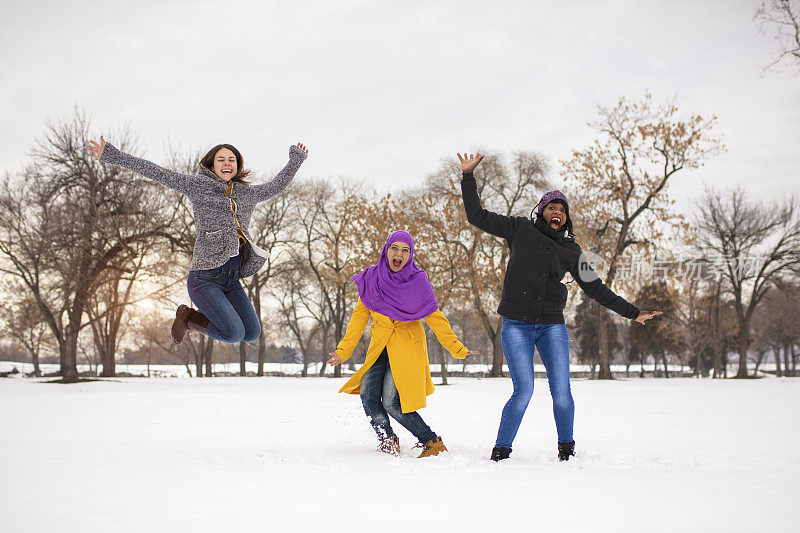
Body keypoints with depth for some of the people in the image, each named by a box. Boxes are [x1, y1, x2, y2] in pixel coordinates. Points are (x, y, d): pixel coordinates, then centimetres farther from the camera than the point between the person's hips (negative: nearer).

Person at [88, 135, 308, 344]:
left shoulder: (247, 193, 15)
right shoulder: (198, 186, 0)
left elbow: (276, 186, 32)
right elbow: (156, 172, -2)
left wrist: (295, 160, 39)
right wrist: (113, 156, -4)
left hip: (232, 280, 6)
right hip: (204, 278, -6)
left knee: (252, 333, 0)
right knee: (233, 333, -18)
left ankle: (193, 317, 20)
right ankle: (186, 317, 10)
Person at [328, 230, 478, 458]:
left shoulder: (418, 283, -8)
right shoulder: (371, 279, 0)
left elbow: (436, 319, -1)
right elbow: (360, 316, 6)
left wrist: (457, 349, -4)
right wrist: (344, 350, 3)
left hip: (407, 347, -4)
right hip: (379, 347, 4)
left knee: (391, 403, -15)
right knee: (368, 398, -9)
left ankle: (433, 443, -2)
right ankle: (388, 440, 13)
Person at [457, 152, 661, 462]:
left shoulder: (571, 251, 14)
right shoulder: (521, 230, 8)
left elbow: (595, 289, 17)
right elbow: (477, 216, 8)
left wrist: (631, 312, 16)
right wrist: (468, 176, 3)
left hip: (552, 326, 3)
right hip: (516, 326, -2)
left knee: (561, 393, -6)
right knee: (524, 391, -12)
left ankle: (566, 448, 15)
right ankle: (501, 451, 4)